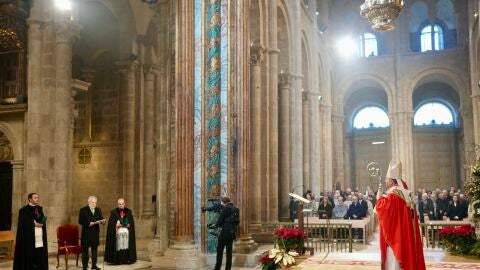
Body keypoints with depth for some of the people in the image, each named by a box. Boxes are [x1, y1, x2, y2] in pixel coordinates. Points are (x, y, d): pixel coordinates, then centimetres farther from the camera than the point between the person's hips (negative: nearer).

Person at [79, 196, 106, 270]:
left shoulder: (98, 210, 10)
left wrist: (103, 221, -16)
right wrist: (89, 223, -21)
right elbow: (80, 221, -11)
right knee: (85, 249, 1)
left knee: (95, 248, 9)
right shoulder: (83, 210, -4)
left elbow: (101, 219, 7)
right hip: (86, 233, -4)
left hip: (95, 233, 4)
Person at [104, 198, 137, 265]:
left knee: (126, 246, -1)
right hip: (117, 232, -2)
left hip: (126, 232, 2)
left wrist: (128, 225, -9)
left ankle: (126, 260, 3)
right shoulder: (114, 212, 3)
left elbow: (132, 222, 9)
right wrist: (117, 225, -13)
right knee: (118, 246, -5)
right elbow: (111, 224, 0)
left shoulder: (128, 212, 10)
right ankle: (118, 260, -1)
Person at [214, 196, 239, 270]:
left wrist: (218, 224, 8)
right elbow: (237, 221, 14)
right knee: (229, 250, 10)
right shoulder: (236, 209, 11)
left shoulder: (226, 208, -11)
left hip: (225, 231, -7)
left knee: (220, 250, 0)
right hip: (232, 232, 7)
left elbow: (220, 221, -12)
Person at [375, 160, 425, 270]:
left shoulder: (392, 194, -16)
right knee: (406, 252, 12)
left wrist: (379, 198, -4)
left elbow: (382, 208, -22)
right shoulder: (406, 193, 12)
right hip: (406, 234, 9)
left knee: (394, 261, -4)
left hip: (396, 233, -9)